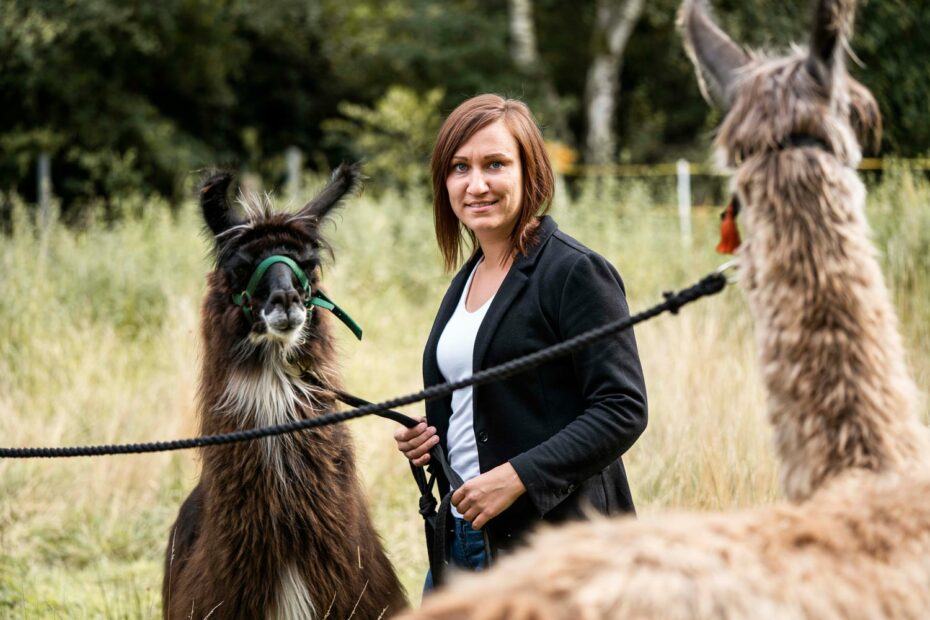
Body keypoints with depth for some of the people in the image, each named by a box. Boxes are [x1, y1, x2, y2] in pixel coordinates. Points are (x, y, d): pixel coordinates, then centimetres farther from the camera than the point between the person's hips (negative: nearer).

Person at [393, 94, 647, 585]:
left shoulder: (577, 273, -10)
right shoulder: (467, 279, 15)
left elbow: (623, 411, -17)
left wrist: (517, 476, -22)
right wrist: (425, 439, 5)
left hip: (555, 544, -8)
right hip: (460, 538, 8)